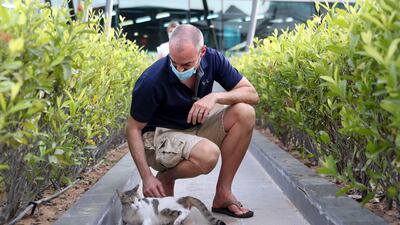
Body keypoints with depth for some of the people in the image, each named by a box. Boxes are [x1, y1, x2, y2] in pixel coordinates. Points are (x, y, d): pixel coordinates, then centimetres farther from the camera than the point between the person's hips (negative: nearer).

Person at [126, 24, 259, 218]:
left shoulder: (212, 59, -13)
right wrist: (147, 177, -23)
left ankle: (222, 195, -10)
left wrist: (215, 97, -28)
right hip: (160, 135, -6)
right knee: (208, 154, -36)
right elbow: (133, 129, -16)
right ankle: (164, 179, -1)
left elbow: (252, 94, -10)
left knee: (244, 113, -18)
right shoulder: (152, 81, -26)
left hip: (195, 128, 6)